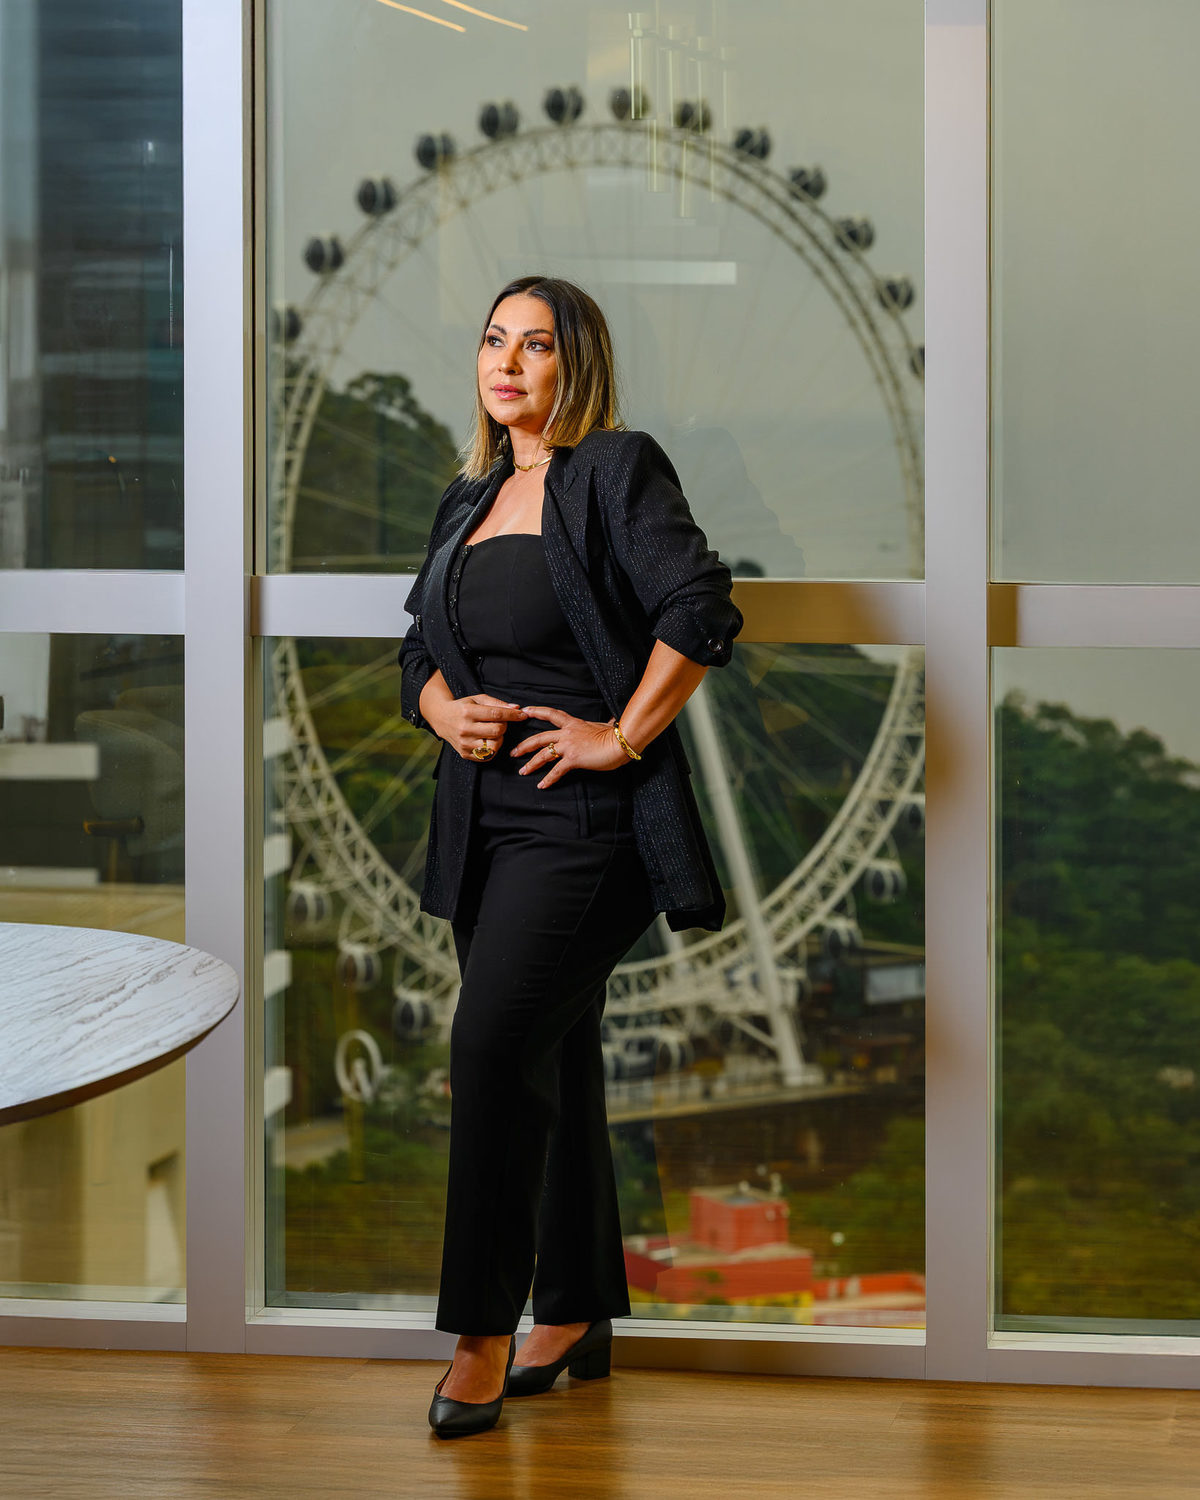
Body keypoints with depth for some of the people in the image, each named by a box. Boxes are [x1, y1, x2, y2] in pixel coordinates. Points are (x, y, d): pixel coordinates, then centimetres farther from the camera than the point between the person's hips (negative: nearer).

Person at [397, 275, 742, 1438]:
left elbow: (699, 612, -16)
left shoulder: (616, 472, -6)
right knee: (551, 1060, 12)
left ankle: (482, 1335, -11)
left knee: (494, 1043, -17)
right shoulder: (470, 500, 17)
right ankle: (574, 1319, 21)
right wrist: (445, 713, 0)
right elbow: (420, 650, 21)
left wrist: (622, 737, -15)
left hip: (584, 819, -8)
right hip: (483, 818, 8)